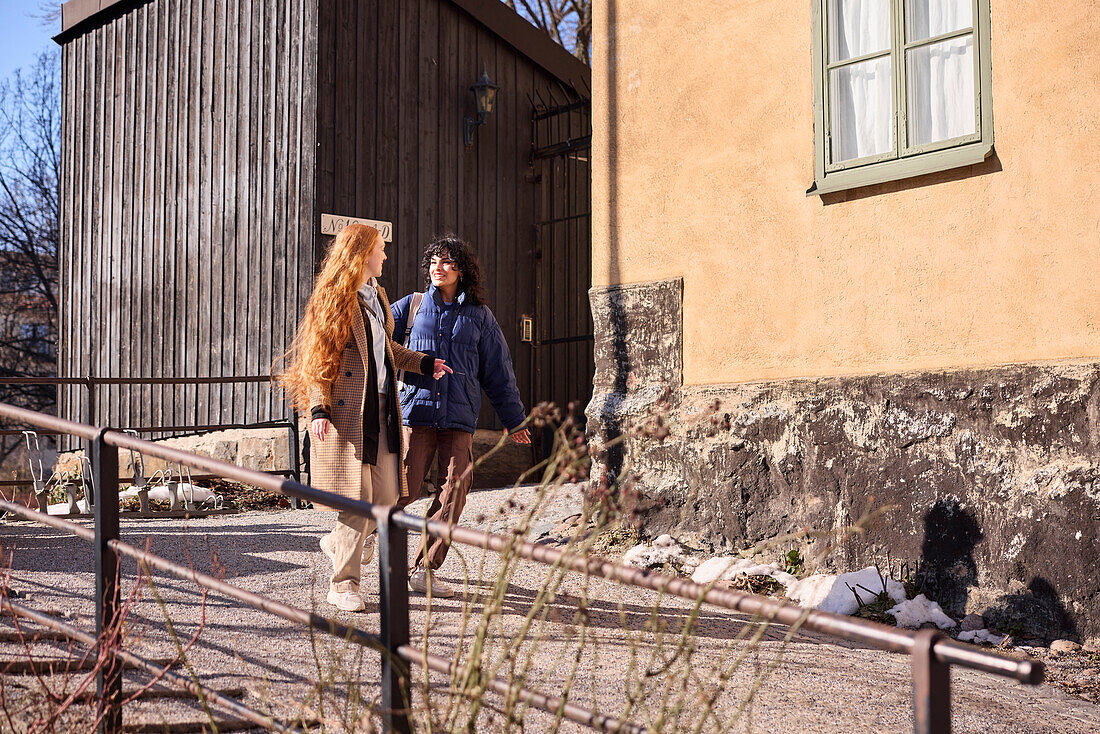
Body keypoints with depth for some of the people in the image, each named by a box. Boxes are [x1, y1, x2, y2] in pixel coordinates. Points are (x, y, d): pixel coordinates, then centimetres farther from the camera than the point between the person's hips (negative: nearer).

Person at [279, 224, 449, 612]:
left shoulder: (377, 294, 20)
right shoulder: (334, 297, -5)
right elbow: (316, 355, -10)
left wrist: (424, 363, 24)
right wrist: (318, 407, -18)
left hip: (380, 407, 8)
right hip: (347, 409, -8)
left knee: (386, 495, 4)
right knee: (358, 498, -8)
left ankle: (337, 542, 31)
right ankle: (343, 585, 2)